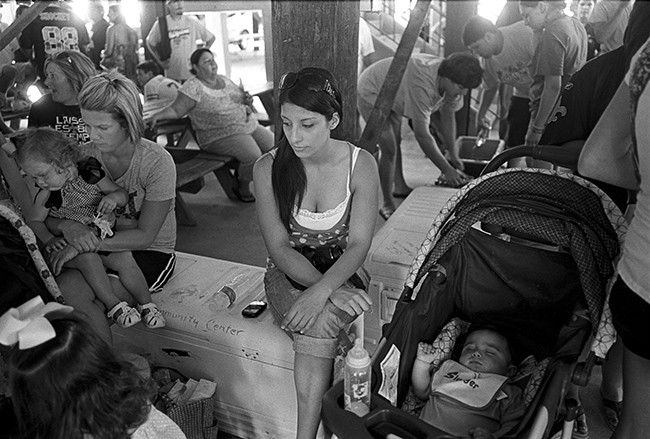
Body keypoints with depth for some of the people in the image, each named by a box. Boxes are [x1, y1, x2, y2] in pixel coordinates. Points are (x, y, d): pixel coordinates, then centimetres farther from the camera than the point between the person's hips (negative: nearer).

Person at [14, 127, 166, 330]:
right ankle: (113, 305, -19)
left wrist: (113, 197, -27)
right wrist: (48, 239, -16)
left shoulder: (91, 174, -10)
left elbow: (123, 195, -3)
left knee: (125, 259, -20)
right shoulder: (46, 196, -10)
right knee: (88, 259, -31)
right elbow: (33, 221, 3)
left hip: (103, 238, 1)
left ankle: (146, 304, -5)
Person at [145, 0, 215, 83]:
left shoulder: (192, 22, 1)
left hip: (191, 73, 0)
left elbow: (211, 38, 9)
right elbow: (149, 42, 13)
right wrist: (160, 61, 4)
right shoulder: (160, 24, 0)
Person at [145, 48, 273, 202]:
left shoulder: (224, 79, 12)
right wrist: (156, 116, -31)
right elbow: (175, 110, -14)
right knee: (253, 156, -27)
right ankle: (242, 187, 1)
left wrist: (247, 100, 2)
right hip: (222, 136, -8)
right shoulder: (193, 87, -10)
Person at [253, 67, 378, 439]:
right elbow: (280, 249, -12)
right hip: (289, 274, 0)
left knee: (319, 325, -31)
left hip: (340, 272, 0)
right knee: (320, 322, -32)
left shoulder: (360, 164, -9)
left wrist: (322, 291, -31)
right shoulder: (268, 168, -9)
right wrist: (334, 294, -25)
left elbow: (359, 244, -13)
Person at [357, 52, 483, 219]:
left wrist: (453, 156, -1)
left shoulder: (452, 82, -16)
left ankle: (399, 186, 37)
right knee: (389, 148, -15)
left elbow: (448, 117, -2)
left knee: (397, 142, 18)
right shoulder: (421, 86, -42)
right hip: (371, 94, -9)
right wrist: (446, 169, -33)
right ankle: (388, 204, -4)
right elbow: (422, 135, -38)